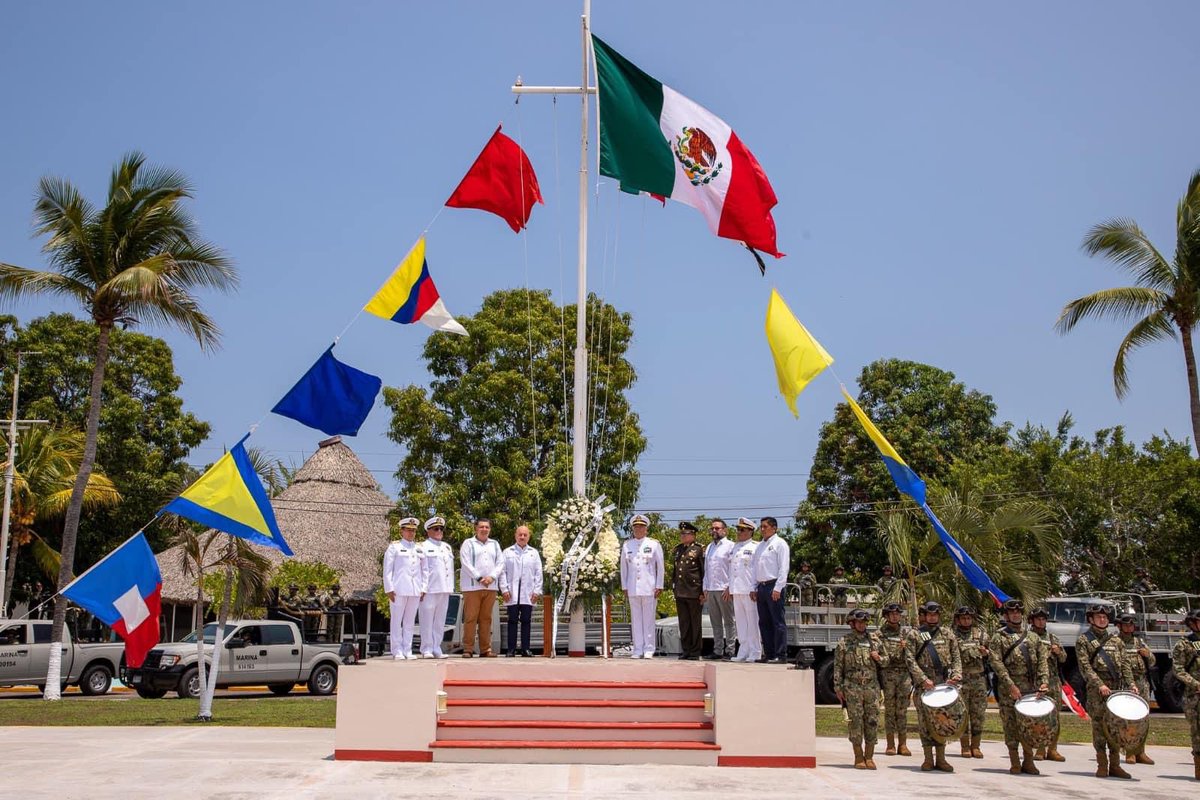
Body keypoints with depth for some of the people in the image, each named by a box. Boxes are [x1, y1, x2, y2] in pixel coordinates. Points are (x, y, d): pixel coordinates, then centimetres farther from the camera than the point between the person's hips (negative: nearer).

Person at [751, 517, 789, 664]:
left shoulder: (779, 543, -3)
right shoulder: (760, 545, 20)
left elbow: (783, 568, -10)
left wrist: (777, 588, -17)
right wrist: (755, 588, 14)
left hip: (774, 586, -8)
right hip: (761, 587, 8)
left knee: (778, 622, -7)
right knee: (764, 623, 9)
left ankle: (781, 655, -6)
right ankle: (768, 654, 14)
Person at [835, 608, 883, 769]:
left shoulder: (873, 641, 12)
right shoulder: (844, 642, 3)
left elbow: (885, 662, 20)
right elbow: (838, 667, 1)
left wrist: (879, 658, -4)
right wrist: (838, 688, -5)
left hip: (872, 687, 3)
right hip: (852, 688, -3)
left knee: (872, 721, 1)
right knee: (855, 722, -2)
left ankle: (869, 756, 11)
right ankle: (858, 757, 6)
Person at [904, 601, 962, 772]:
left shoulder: (948, 634, 12)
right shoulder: (914, 635, 3)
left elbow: (956, 657, 9)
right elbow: (910, 660, -5)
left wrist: (956, 674, -9)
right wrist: (923, 679, -15)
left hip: (944, 683, 2)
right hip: (923, 685, -2)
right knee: (925, 721, -1)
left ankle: (941, 759, 11)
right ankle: (928, 759, 6)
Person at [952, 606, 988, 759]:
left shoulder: (981, 635, 11)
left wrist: (986, 653, -8)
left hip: (979, 679, 2)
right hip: (960, 680, -2)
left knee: (978, 713, 2)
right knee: (962, 713, 0)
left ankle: (976, 746, 10)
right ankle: (965, 746, 7)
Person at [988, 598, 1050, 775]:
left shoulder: (1033, 638, 17)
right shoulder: (998, 637, 4)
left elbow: (1042, 661, 10)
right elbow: (997, 663, -7)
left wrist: (1044, 682, -7)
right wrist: (1011, 686, -16)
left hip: (1031, 688, 3)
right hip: (1008, 689, -3)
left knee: (1031, 724, 1)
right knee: (1011, 725, 0)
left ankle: (1028, 761, 12)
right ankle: (1015, 763, 8)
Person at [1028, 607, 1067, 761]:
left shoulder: (1053, 638, 17)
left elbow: (1063, 659, 17)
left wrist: (1058, 652, -4)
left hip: (1053, 681, 4)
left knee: (1054, 716, 1)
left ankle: (1052, 749, 7)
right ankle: (1040, 749, 3)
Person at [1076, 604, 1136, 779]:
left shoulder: (1116, 640, 17)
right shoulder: (1083, 640, 3)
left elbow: (1124, 664, 13)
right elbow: (1085, 666, -7)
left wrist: (1131, 683, -2)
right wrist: (1099, 685, -18)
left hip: (1117, 688, 4)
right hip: (1097, 690, -4)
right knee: (1099, 725, -4)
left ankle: (1115, 765, 10)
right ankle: (1102, 765, 2)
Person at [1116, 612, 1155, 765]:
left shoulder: (1139, 641, 17)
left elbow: (1152, 663, 22)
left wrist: (1148, 654, 1)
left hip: (1142, 684, 6)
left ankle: (1140, 752, 15)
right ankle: (1130, 753, -1)